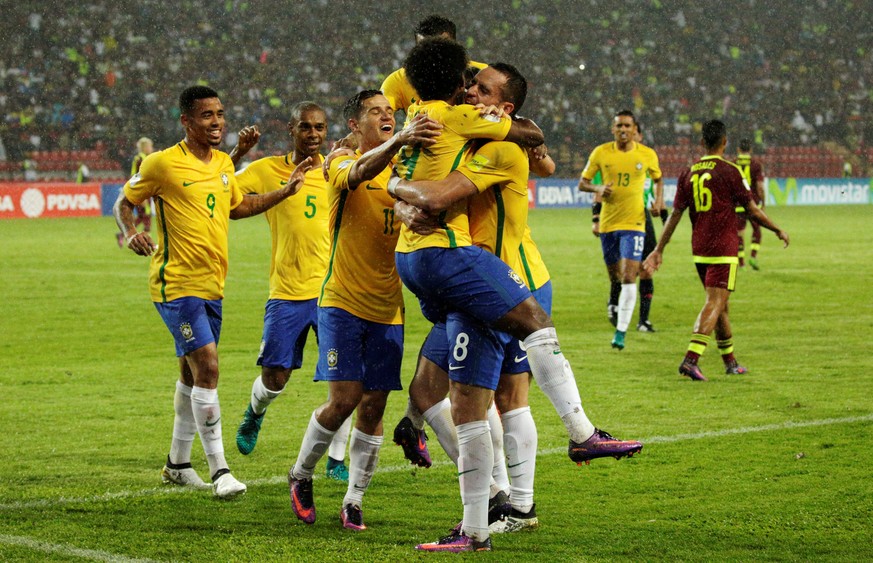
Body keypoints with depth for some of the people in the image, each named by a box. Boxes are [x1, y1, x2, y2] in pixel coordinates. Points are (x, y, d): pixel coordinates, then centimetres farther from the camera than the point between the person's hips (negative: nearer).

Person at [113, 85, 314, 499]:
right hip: (177, 283, -7)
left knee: (193, 374, 15)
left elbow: (237, 206, 26)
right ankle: (219, 470, -12)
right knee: (207, 367, -16)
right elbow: (123, 204, -1)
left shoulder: (223, 163, 10)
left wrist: (285, 191, 19)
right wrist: (131, 234, -20)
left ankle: (177, 463, 28)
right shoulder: (162, 164, -10)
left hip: (212, 285, 8)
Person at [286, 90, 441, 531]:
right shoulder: (341, 163, -4)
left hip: (387, 307, 4)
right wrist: (397, 142, -48)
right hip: (343, 301, -4)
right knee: (345, 398, -11)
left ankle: (354, 502, 13)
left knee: (374, 406, 2)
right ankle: (300, 475, 14)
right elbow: (359, 172, -27)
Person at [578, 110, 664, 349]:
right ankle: (613, 302, 44)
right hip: (608, 222, 2)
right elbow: (582, 183, 6)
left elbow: (658, 179, 19)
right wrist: (598, 188, -15)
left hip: (634, 222, -2)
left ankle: (621, 332, -12)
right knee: (614, 276, 11)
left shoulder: (647, 155, 0)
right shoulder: (601, 153, -1)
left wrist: (658, 200, 0)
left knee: (629, 278, -13)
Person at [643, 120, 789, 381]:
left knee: (719, 304, 16)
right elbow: (752, 210, -6)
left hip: (699, 250, 6)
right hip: (723, 250, -6)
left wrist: (659, 250, 10)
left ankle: (730, 362, 24)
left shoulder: (689, 173, 5)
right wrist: (778, 231, 8)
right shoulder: (729, 171, -9)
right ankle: (691, 359, -22)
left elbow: (675, 214, 5)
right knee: (715, 304, -9)